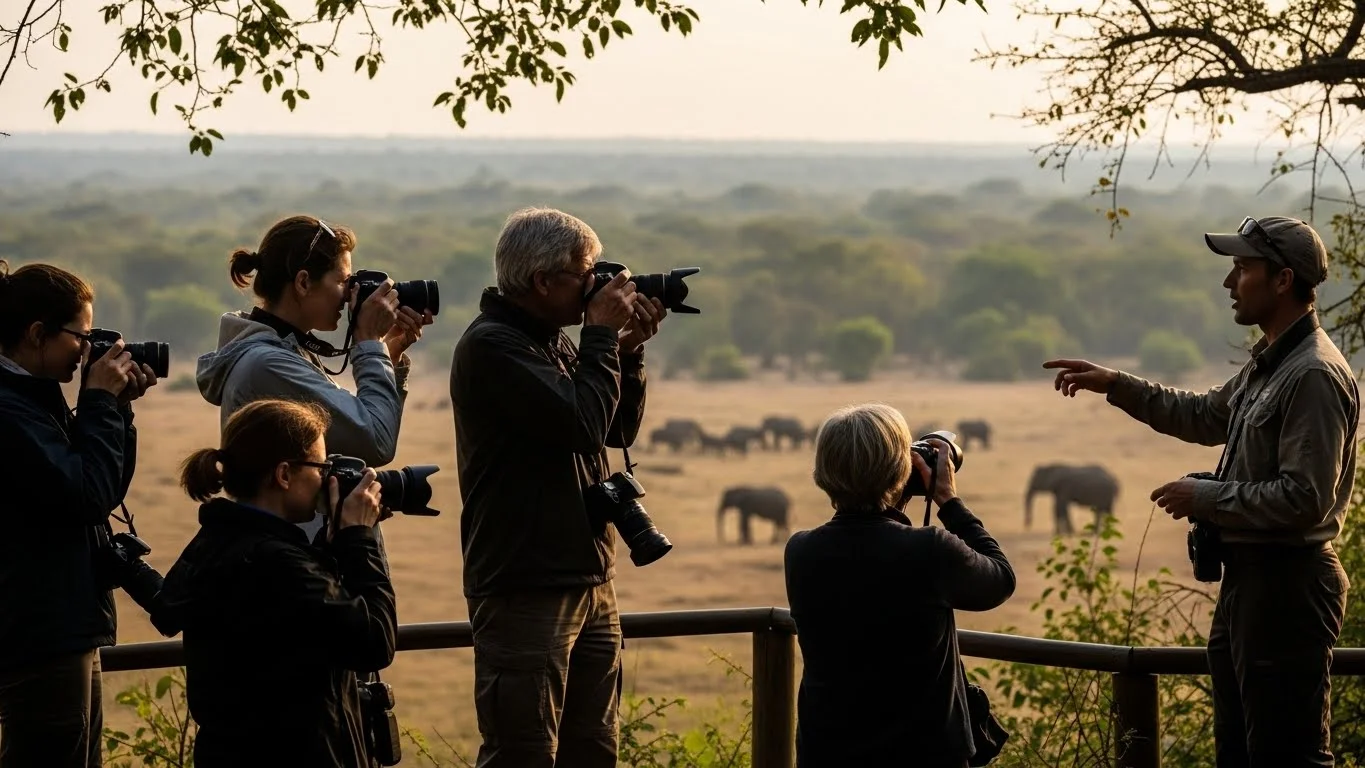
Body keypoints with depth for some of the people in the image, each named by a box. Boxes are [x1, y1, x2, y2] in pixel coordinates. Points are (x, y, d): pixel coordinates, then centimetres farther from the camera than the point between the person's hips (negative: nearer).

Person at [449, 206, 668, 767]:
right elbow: (582, 424, -22)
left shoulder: (556, 343, 14)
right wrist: (603, 334, -10)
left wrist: (629, 351, 5)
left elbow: (619, 430, 19)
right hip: (524, 591, -9)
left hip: (590, 584, 9)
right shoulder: (490, 346, -13)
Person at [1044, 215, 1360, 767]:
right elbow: (1204, 416, 29)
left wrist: (1208, 499, -15)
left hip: (1287, 583, -11)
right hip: (1247, 577, 11)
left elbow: (1305, 498, -25)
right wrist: (1114, 385, 21)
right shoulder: (1268, 363, 13)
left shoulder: (1314, 376, -20)